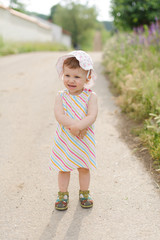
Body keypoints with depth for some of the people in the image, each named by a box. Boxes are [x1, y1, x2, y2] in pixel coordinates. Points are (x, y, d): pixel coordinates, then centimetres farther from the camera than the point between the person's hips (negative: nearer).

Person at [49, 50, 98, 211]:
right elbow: (59, 115, -20)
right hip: (64, 140, 0)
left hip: (84, 140, 0)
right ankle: (63, 195, 30)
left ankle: (84, 193, 35)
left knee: (84, 168, 15)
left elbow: (92, 116, -21)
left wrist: (78, 126, -33)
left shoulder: (90, 96, -9)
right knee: (63, 168, 12)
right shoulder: (61, 96, -7)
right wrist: (73, 124, -32)